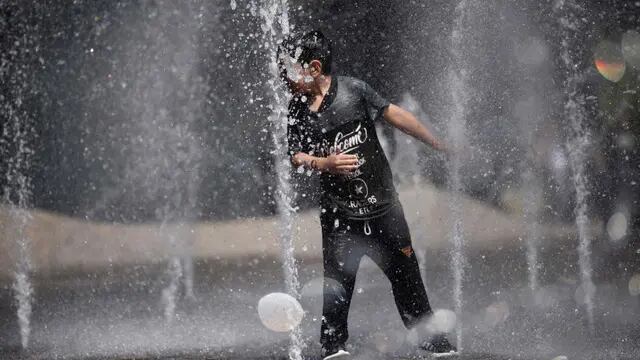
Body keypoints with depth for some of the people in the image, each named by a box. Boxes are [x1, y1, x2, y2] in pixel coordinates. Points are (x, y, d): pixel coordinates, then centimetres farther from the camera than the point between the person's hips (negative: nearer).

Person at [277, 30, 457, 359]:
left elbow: (396, 116, 0)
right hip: (340, 212, 0)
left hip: (382, 202, 0)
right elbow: (296, 156, -3)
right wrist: (324, 163, -25)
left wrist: (441, 145, 6)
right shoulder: (296, 111, -2)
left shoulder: (352, 89, -7)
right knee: (337, 281, -10)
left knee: (406, 275, 9)